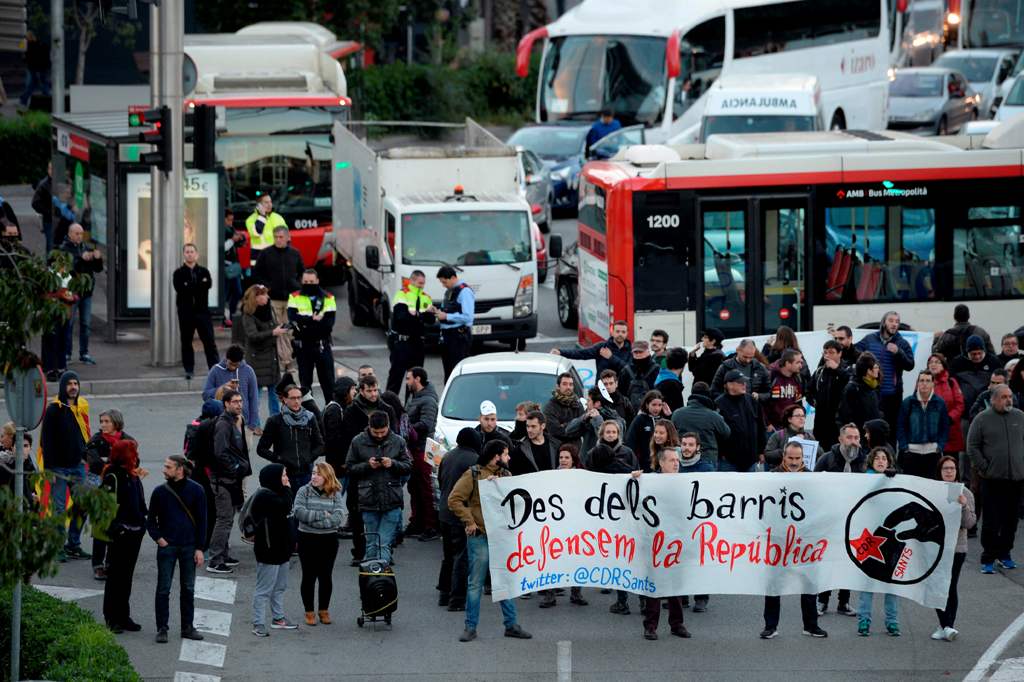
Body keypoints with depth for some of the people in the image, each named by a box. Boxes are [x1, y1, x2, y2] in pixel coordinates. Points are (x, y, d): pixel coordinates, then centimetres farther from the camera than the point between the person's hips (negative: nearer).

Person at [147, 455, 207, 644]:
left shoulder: (195, 490, -2)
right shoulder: (160, 491, 1)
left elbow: (201, 521, 1)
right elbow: (151, 520, 9)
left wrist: (200, 548, -3)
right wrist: (158, 538, -6)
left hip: (189, 547, 0)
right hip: (167, 546, 0)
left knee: (188, 588, 8)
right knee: (163, 589, 0)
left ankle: (187, 627, 18)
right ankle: (162, 629, 5)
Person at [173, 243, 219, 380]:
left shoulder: (203, 271, 10)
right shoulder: (179, 273, 5)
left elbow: (208, 284, -11)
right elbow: (179, 288, -13)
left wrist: (190, 286, -17)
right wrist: (199, 285, -13)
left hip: (202, 310, 1)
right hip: (186, 311, -1)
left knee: (209, 340, -4)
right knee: (186, 342, 3)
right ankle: (188, 370, 10)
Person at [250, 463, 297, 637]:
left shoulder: (274, 494, 14)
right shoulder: (265, 497, -18)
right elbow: (285, 507, -26)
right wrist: (287, 489, -12)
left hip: (280, 549, 11)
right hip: (268, 549, -11)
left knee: (280, 586, 19)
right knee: (264, 588, -6)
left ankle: (278, 618, 30)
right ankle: (258, 624, -2)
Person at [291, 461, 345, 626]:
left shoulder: (335, 494, -1)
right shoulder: (304, 491, -3)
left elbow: (338, 518, -13)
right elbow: (298, 512, -16)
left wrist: (312, 519, -19)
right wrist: (323, 515, -17)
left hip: (329, 540, 1)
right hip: (307, 540, -1)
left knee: (325, 576, 8)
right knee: (309, 576, 5)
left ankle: (324, 610, 21)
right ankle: (309, 612, 15)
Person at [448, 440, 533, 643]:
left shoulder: (506, 475, 12)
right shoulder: (472, 475, -6)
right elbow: (454, 500, -9)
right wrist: (470, 521, -12)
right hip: (480, 536, -5)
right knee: (475, 583, 0)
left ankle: (511, 624, 16)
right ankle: (471, 627, 5)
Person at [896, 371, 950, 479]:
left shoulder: (940, 403, 4)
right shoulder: (907, 402, 2)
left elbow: (945, 428, 7)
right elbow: (900, 427, 4)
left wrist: (940, 446, -3)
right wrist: (904, 446, -5)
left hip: (933, 453, 1)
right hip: (911, 452, -1)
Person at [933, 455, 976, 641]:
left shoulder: (964, 493, 0)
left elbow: (969, 524, -4)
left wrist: (964, 506, -19)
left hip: (956, 548, -2)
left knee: (950, 587, -5)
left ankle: (948, 626, -4)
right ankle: (944, 625, 9)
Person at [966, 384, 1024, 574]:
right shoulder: (982, 419, -1)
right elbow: (972, 447, 0)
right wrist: (983, 468, -6)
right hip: (992, 480, -3)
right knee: (991, 522, -3)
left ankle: (1004, 554, 22)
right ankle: (988, 559, 3)